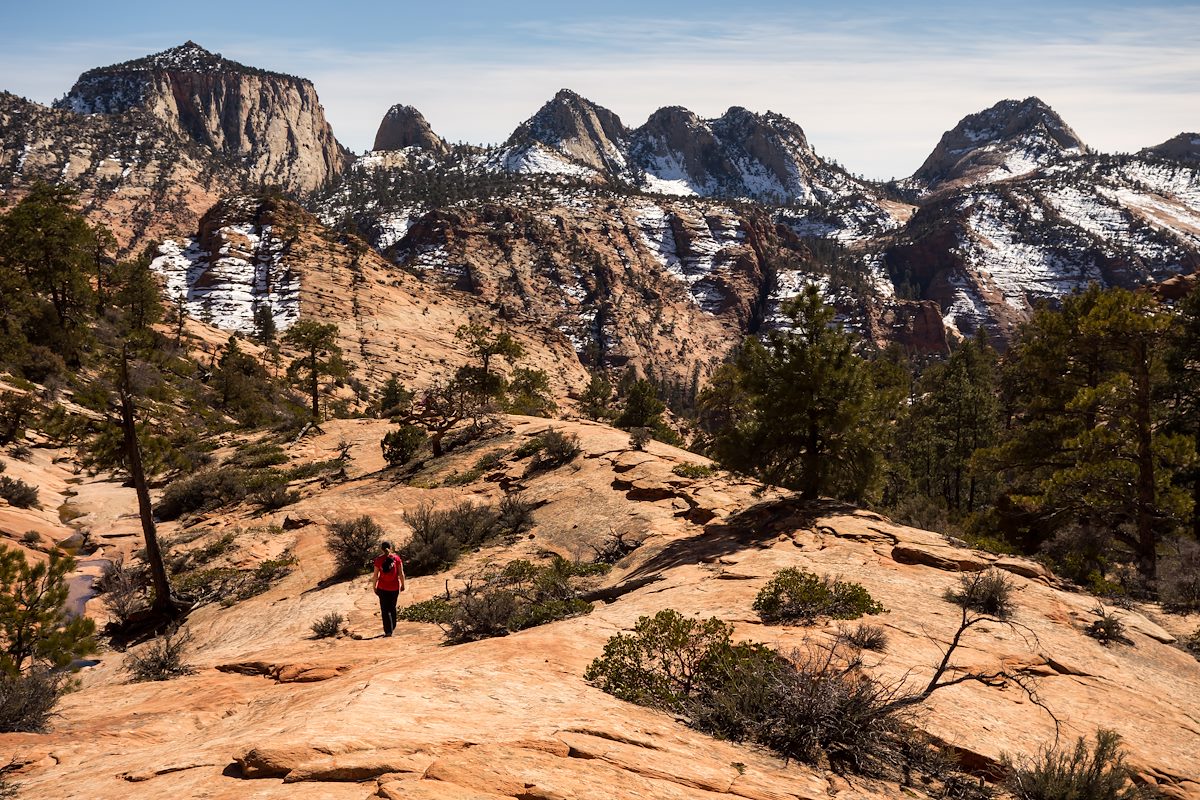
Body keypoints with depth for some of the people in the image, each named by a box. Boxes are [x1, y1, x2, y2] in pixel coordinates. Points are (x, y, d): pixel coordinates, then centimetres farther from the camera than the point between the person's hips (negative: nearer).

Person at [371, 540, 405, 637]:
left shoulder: (378, 560, -8)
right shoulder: (396, 558, -7)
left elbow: (375, 575, -4)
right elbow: (401, 573, -5)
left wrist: (374, 586, 8)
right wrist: (402, 584, 6)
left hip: (382, 588, -2)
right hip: (394, 587, 2)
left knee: (385, 609, 6)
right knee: (392, 607, 21)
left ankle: (388, 631, 1)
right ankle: (392, 627, 32)